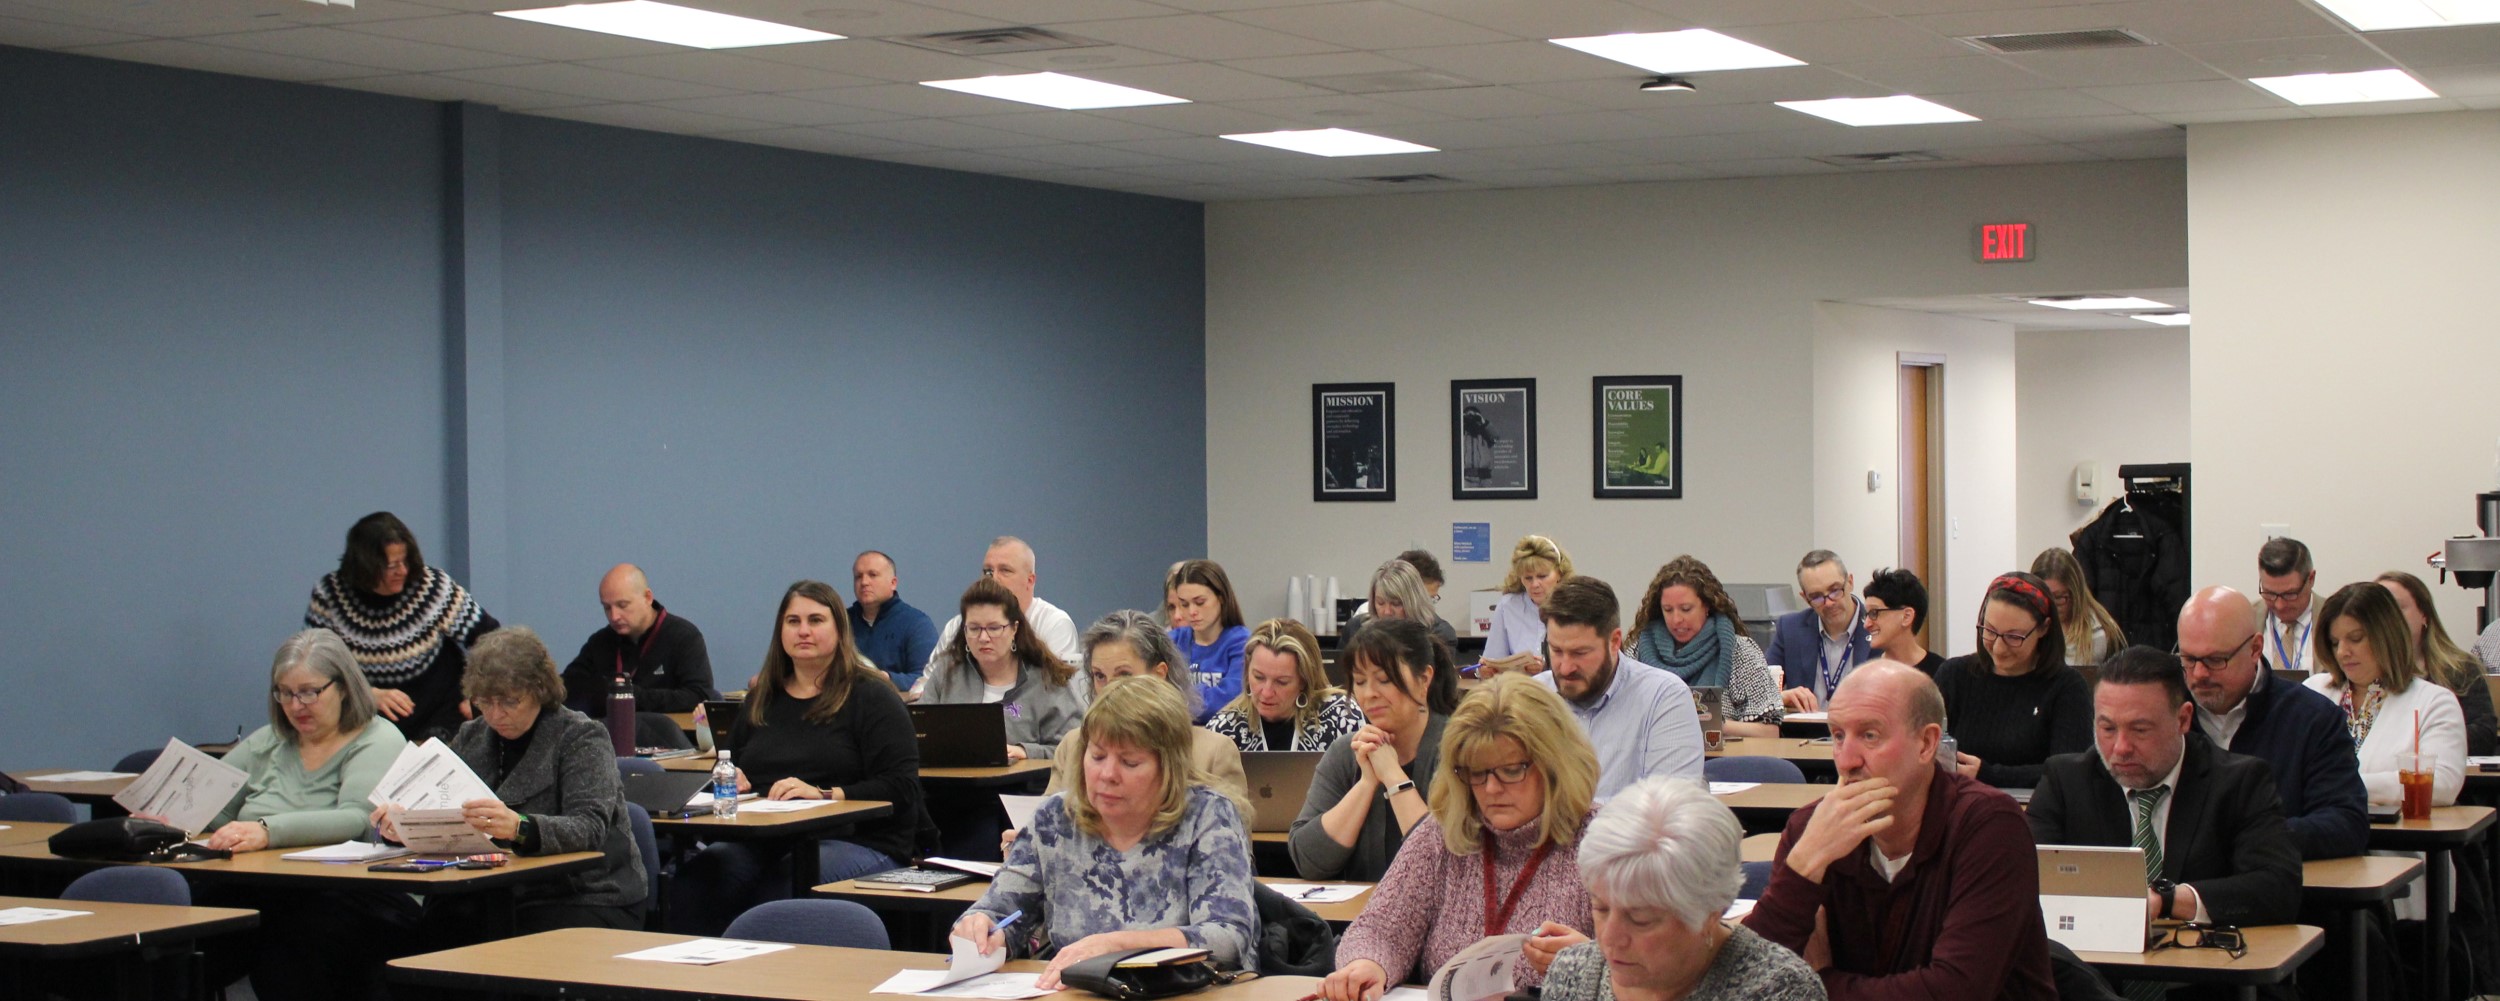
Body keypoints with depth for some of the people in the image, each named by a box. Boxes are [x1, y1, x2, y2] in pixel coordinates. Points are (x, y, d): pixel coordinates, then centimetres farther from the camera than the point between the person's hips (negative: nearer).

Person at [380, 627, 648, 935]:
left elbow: (589, 828, -19)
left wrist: (520, 827, -37)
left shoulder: (582, 737, -5)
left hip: (587, 903, -5)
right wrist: (401, 824, -12)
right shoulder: (470, 737, 14)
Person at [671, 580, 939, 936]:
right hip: (763, 841, 5)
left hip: (856, 842, -5)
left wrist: (824, 794, -18)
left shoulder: (872, 698, 3)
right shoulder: (762, 698, 22)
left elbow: (901, 789, -7)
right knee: (693, 878, -25)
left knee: (777, 890, -35)